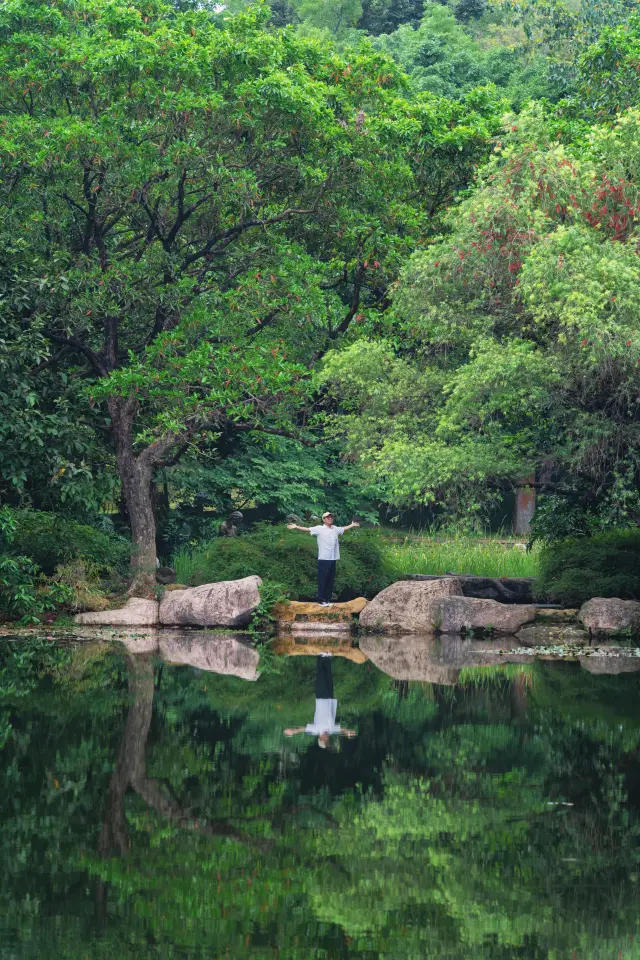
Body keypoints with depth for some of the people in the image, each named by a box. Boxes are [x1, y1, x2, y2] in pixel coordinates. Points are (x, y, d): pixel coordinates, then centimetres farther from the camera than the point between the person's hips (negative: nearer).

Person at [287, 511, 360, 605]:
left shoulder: (335, 529, 12)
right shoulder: (319, 529, -5)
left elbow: (344, 529, 31)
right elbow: (307, 529, -13)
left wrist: (352, 525, 34)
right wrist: (296, 527, -24)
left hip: (333, 559, 5)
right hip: (323, 559, -5)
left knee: (330, 580, 9)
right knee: (322, 580, -1)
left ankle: (328, 599, 17)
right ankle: (321, 600, 4)